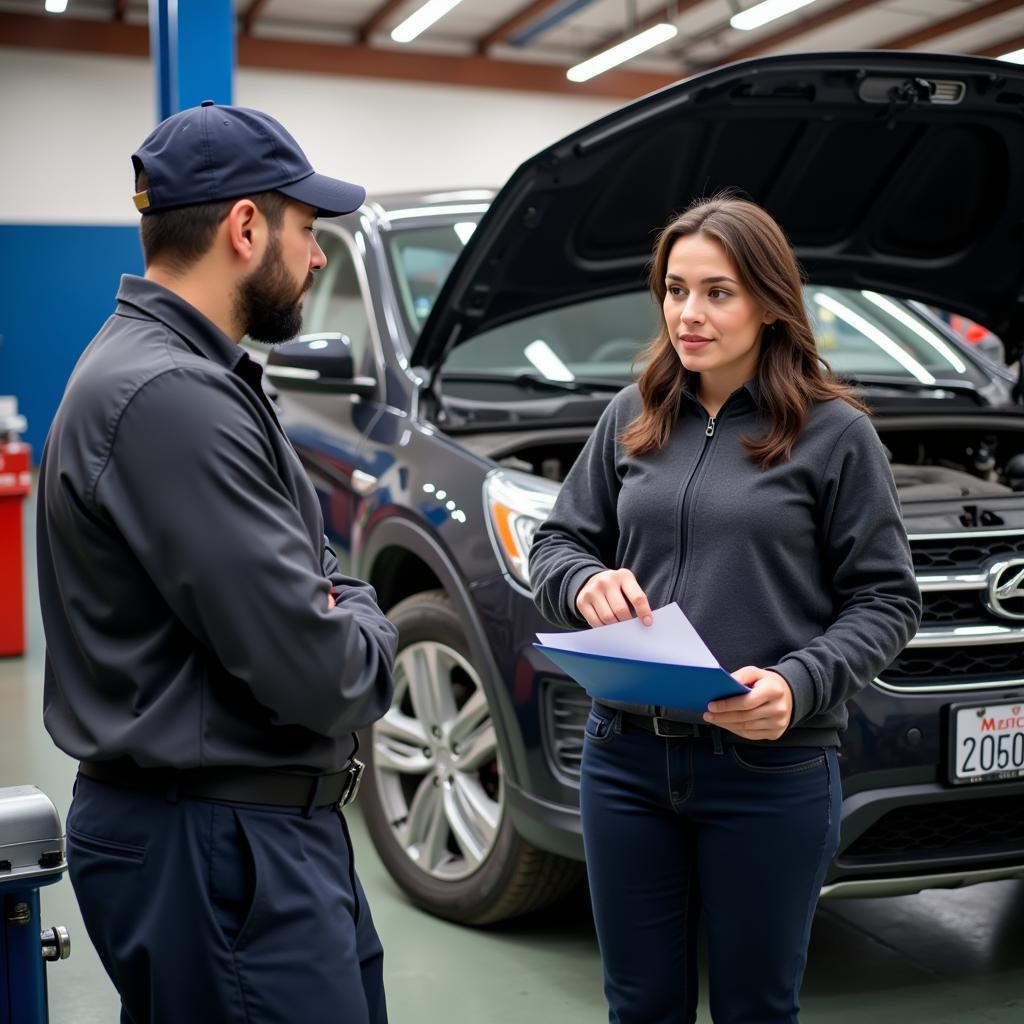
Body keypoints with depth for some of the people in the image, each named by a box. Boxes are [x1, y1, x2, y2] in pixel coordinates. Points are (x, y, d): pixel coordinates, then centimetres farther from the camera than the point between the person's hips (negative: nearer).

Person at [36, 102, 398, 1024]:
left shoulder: (194, 373, 10)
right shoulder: (168, 397, -24)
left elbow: (302, 559, 18)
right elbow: (309, 667, -27)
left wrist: (345, 605, -4)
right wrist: (368, 635, -5)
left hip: (272, 824, 10)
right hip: (216, 845, -10)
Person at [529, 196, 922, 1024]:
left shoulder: (833, 432, -4)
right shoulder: (630, 419, 7)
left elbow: (886, 602, -4)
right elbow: (557, 544, 11)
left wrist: (799, 686, -21)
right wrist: (586, 580, -12)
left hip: (771, 770, -3)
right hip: (626, 758, 3)